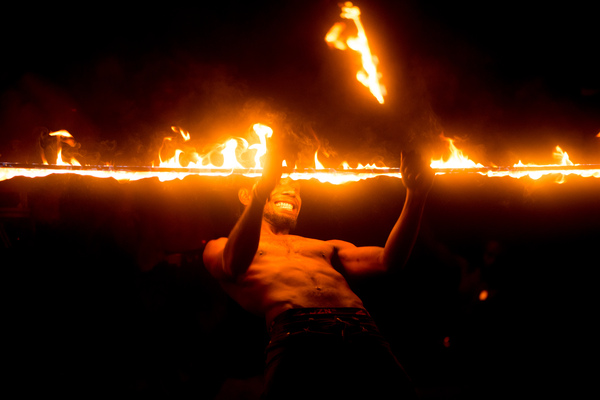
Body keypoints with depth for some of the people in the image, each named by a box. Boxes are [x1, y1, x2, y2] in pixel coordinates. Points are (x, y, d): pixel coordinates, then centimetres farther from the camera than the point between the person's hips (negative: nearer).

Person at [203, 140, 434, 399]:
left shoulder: (325, 248, 34)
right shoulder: (220, 248, 24)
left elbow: (388, 261, 18)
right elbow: (233, 267, -3)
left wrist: (416, 195, 6)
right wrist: (262, 190, -16)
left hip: (364, 334, 4)